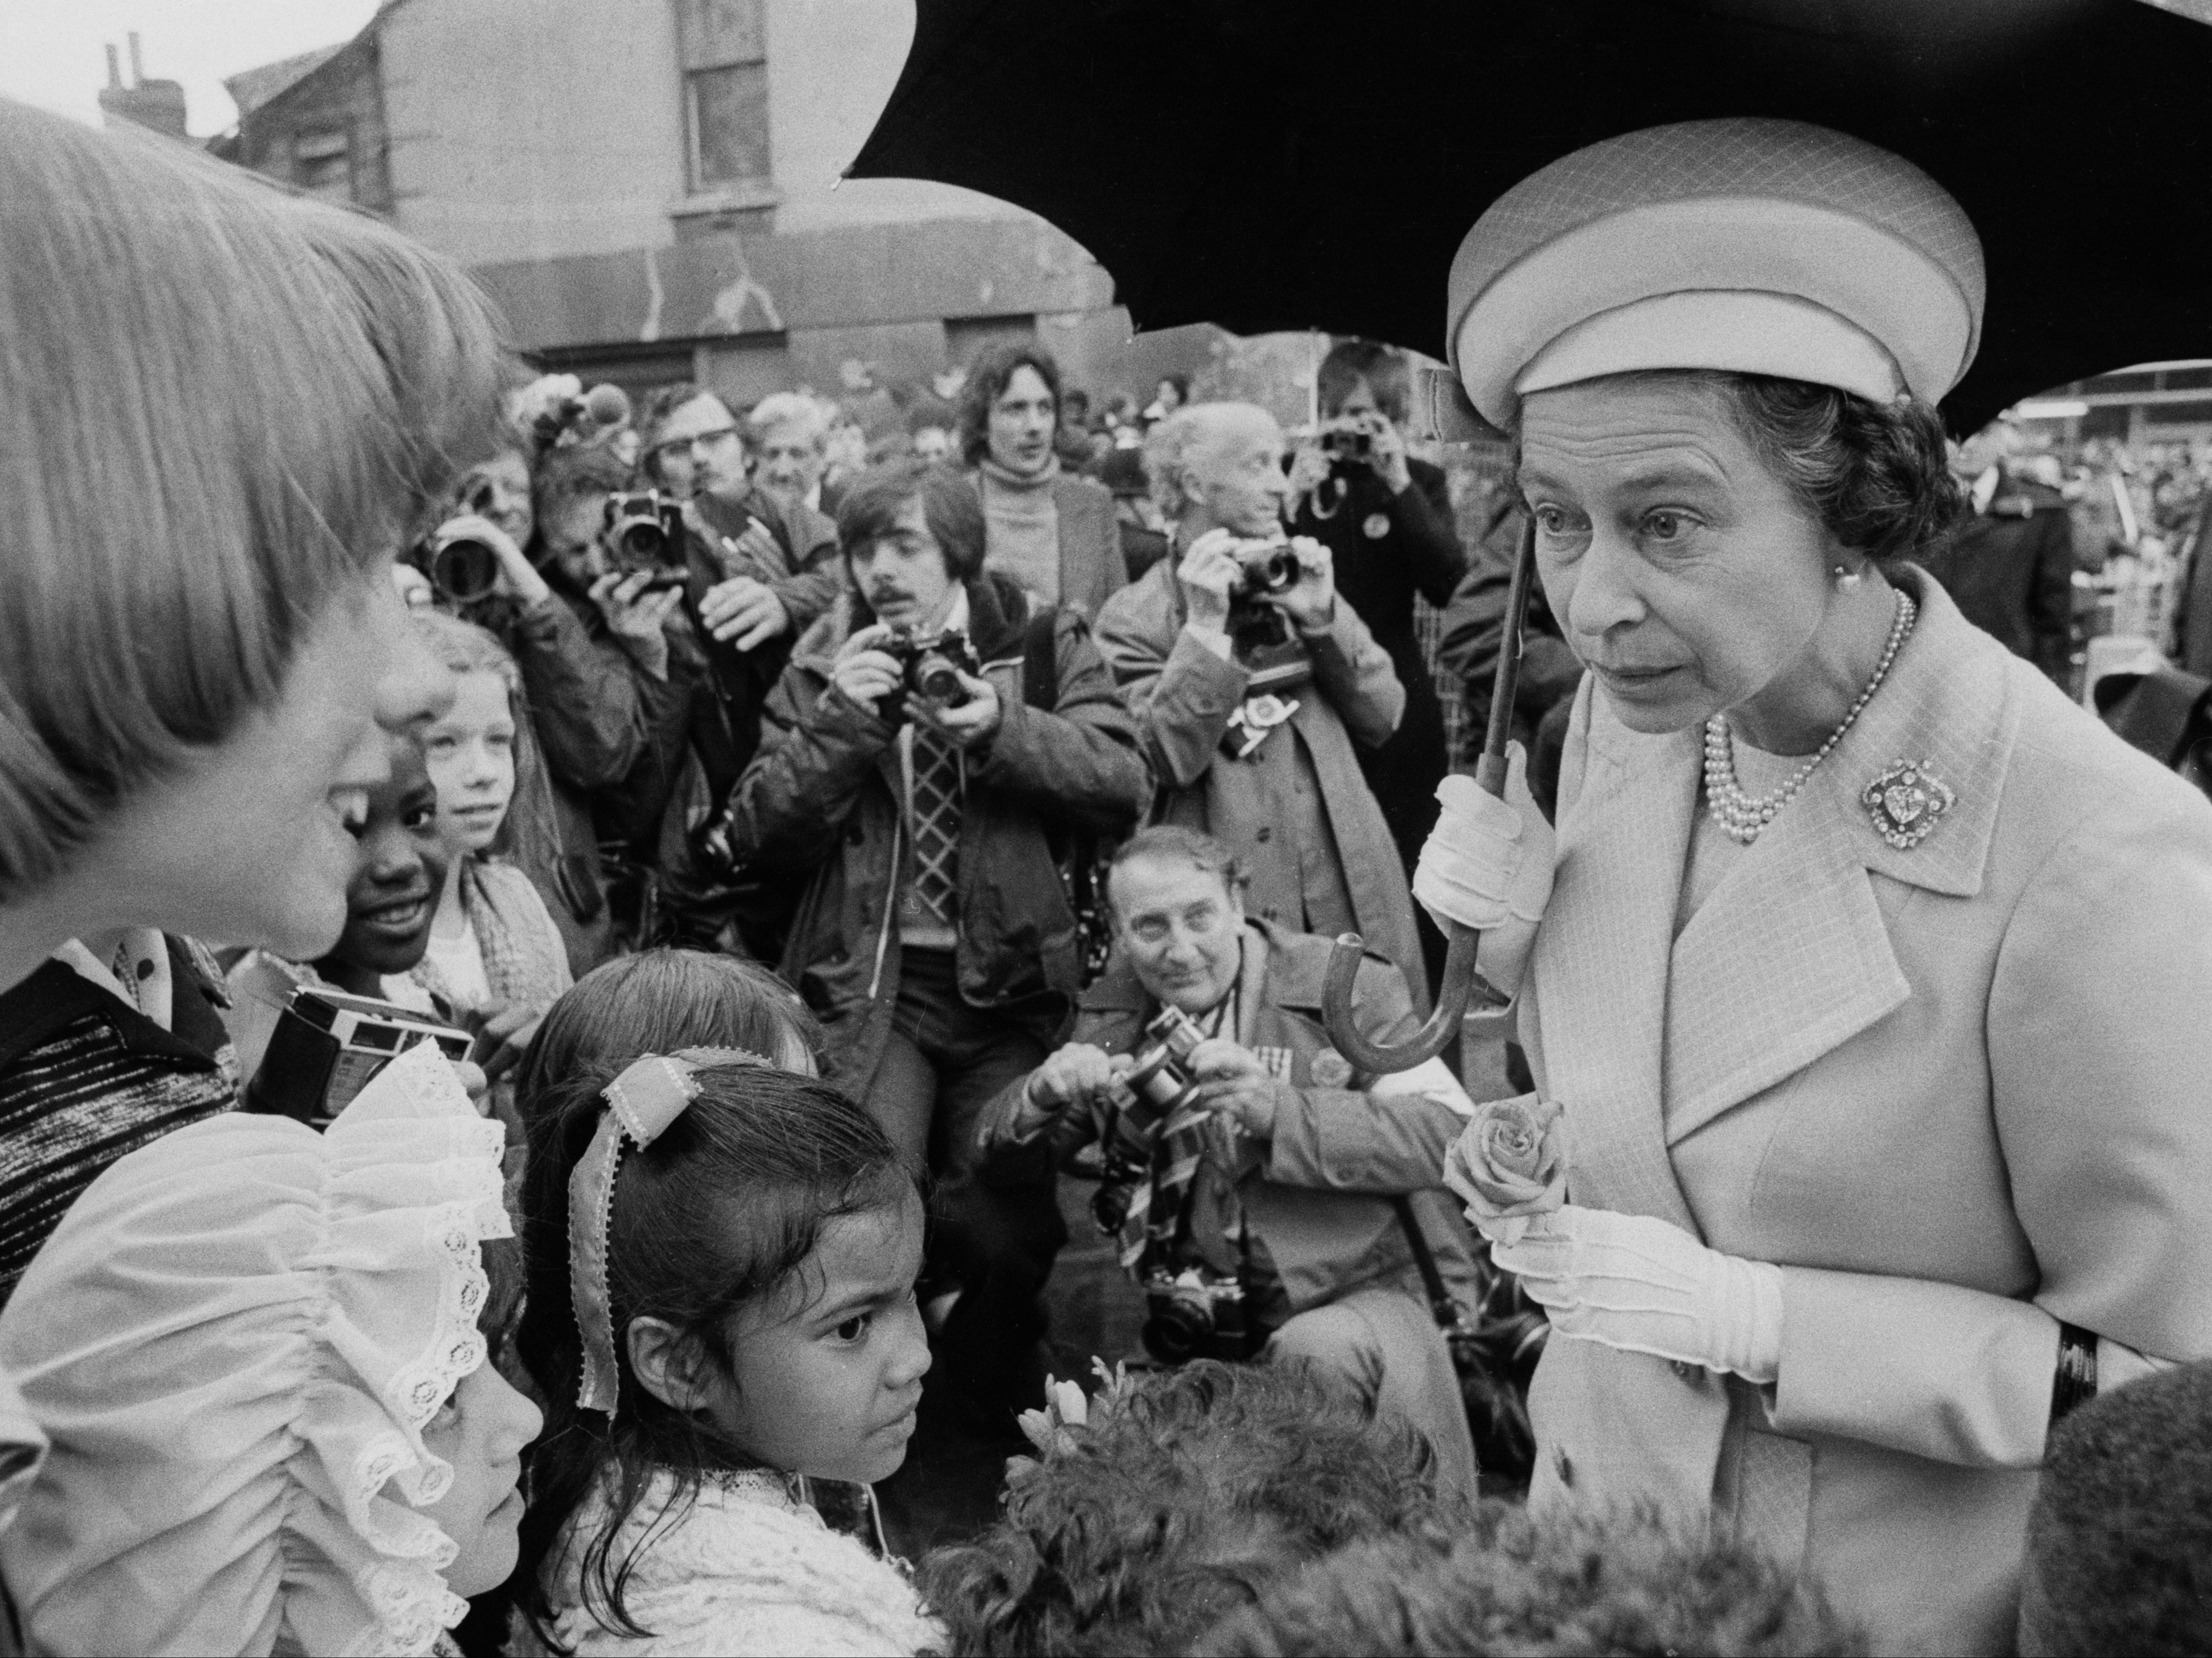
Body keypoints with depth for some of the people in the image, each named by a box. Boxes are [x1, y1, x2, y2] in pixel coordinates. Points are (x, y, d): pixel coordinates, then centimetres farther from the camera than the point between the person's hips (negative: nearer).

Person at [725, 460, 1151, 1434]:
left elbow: (1126, 786, -4)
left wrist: (1004, 730, -18)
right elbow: (757, 838, 1)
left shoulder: (1043, 642, 7)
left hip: (1016, 981, 0)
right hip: (872, 980, 0)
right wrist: (836, 723, -12)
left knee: (1015, 1216, -11)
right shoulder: (826, 664, 8)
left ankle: (990, 1414, 22)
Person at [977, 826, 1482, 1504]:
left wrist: (1279, 1110, -26)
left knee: (1321, 1352, -34)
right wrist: (1045, 1094, -13)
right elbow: (992, 1141, 12)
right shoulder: (1109, 1012, 9)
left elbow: (1451, 1134, -15)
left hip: (1352, 1302, -2)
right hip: (1184, 1332, 3)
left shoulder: (1346, 991, -4)